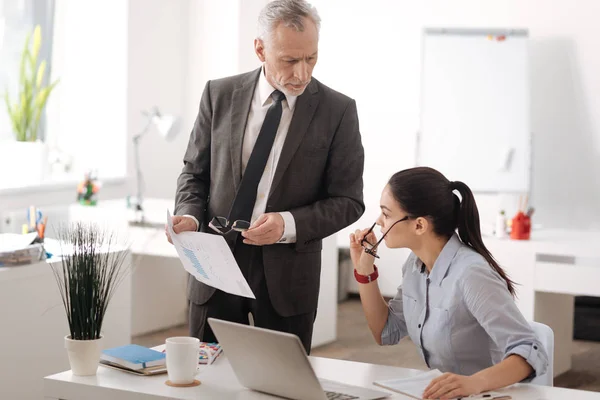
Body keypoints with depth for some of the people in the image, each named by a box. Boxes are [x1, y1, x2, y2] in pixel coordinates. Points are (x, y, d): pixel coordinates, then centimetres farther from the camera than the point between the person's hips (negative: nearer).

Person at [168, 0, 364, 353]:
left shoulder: (338, 111, -5)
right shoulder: (220, 95, 3)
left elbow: (348, 201, -3)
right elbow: (195, 172, 11)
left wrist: (289, 224, -18)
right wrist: (189, 216, -9)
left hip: (287, 272, -2)